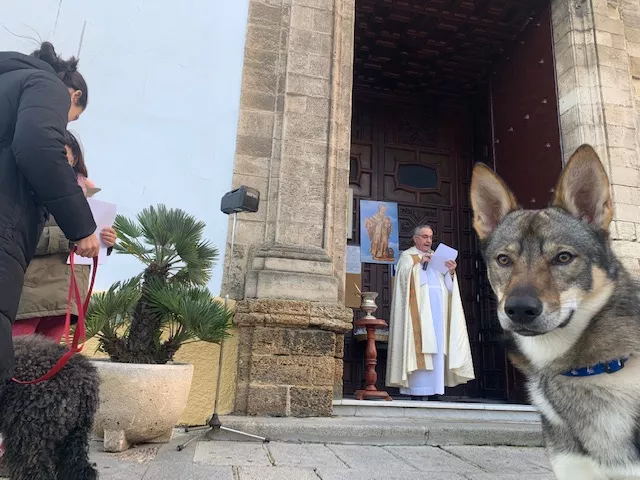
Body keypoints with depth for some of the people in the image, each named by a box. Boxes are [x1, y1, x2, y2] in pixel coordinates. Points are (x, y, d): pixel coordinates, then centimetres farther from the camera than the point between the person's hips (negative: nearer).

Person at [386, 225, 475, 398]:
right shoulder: (407, 256, 11)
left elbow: (448, 286, 15)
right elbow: (404, 276, -7)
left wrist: (451, 272, -4)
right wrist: (419, 263, -14)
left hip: (437, 307, 5)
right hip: (418, 307, -5)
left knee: (436, 345, 0)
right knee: (420, 344, -12)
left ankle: (434, 386, 3)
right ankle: (417, 387, -11)